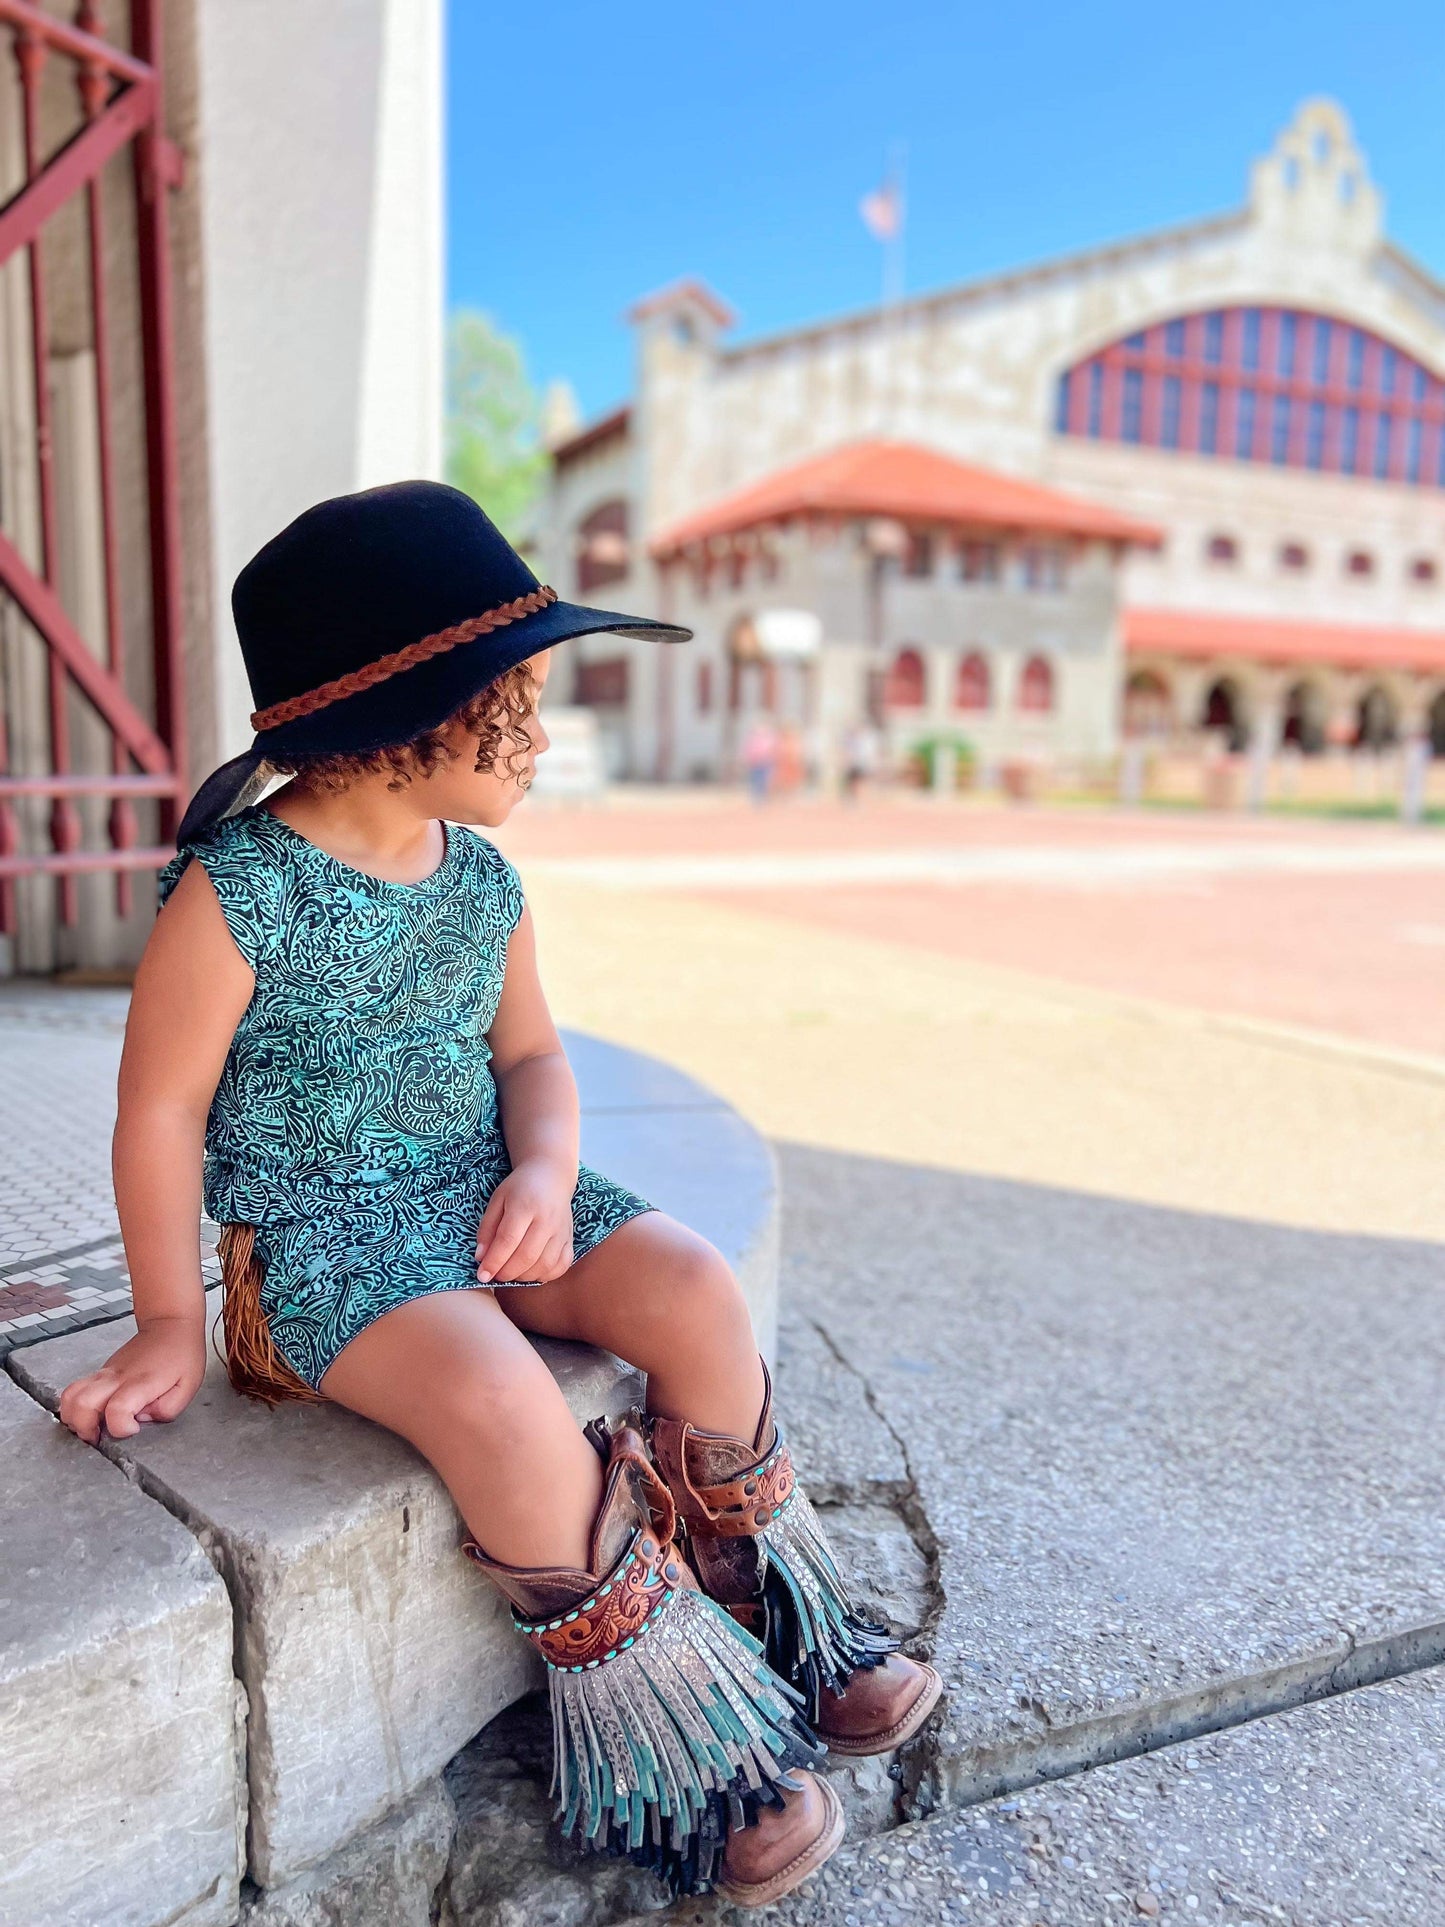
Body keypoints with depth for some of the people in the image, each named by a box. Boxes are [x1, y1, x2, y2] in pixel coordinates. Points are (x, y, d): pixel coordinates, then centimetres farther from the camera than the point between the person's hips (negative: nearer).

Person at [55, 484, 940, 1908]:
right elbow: (161, 1108, -9)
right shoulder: (236, 893, -16)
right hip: (320, 1221, -6)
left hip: (477, 1188, 6)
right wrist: (172, 1324, -5)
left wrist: (545, 1173, -11)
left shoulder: (482, 881, 3)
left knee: (692, 1290, -15)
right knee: (501, 1400, -31)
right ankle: (666, 1741, -9)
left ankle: (773, 1628, 7)